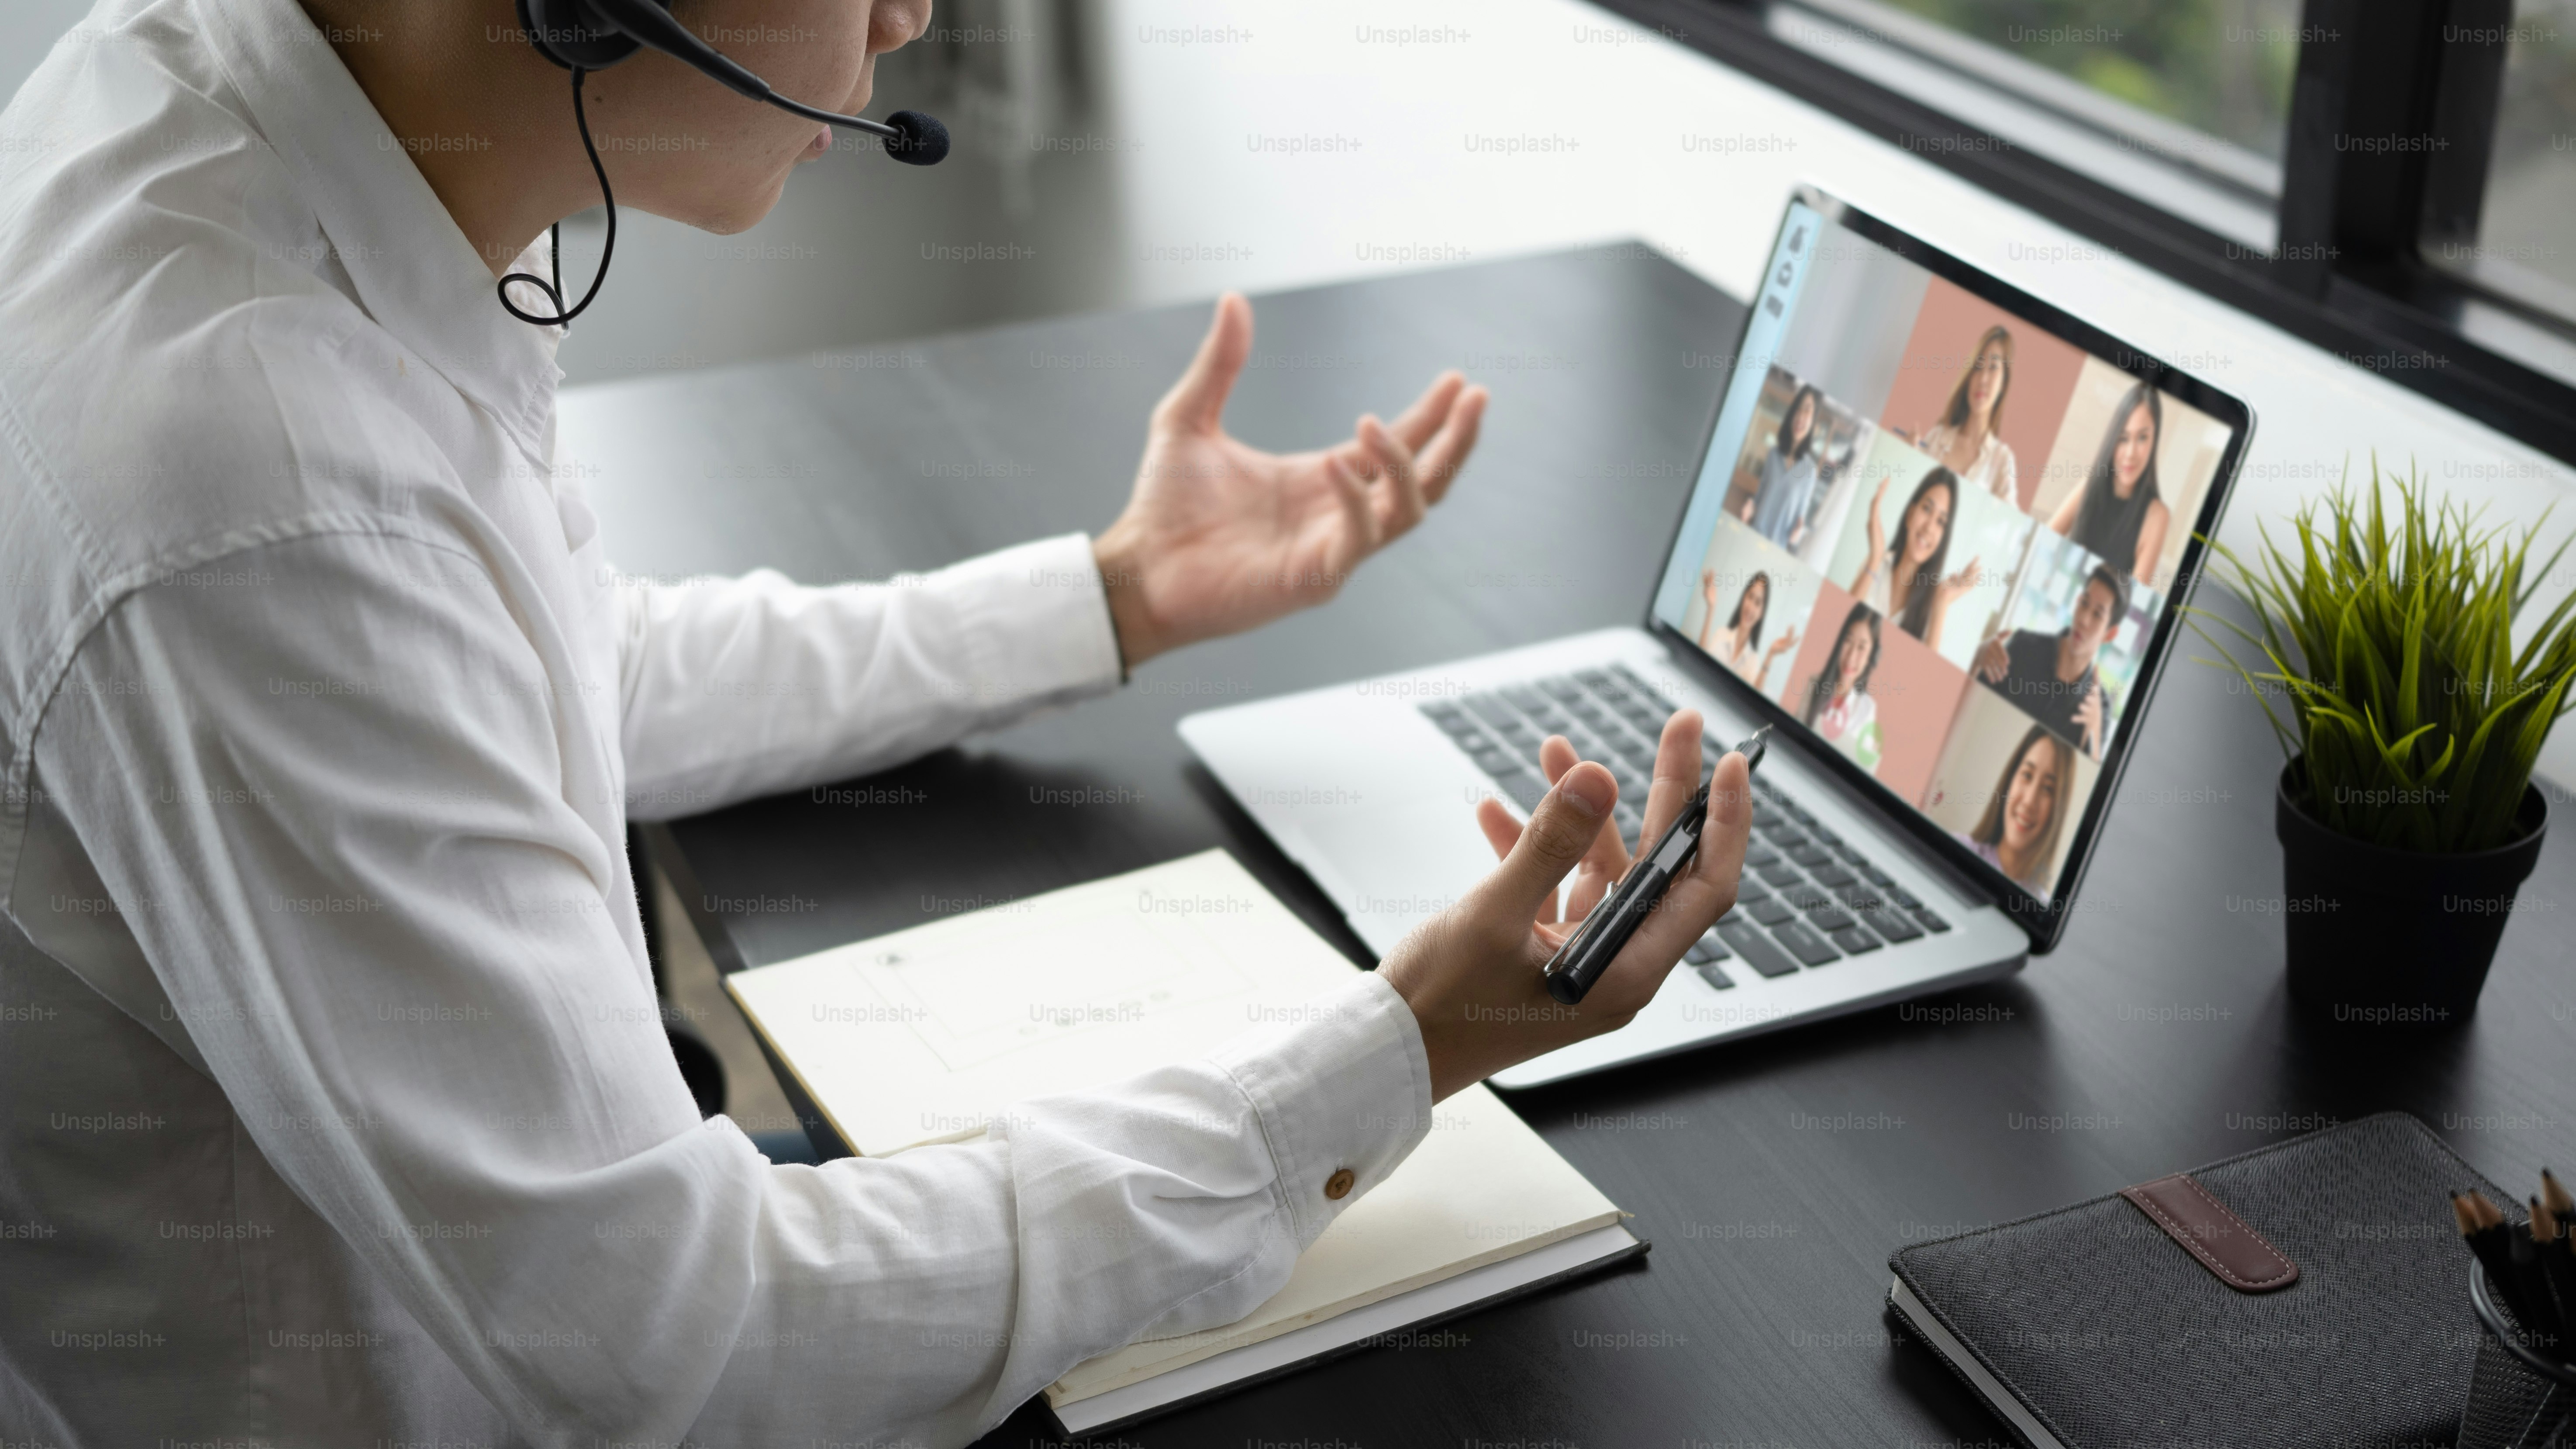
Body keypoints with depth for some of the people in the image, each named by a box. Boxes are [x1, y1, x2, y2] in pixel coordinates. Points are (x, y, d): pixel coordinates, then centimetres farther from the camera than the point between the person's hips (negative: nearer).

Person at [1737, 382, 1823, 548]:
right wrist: (1752, 505, -8)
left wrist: (1799, 530, -19)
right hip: (1755, 534, 3)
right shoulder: (1774, 454, 3)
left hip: (1777, 546, -3)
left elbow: (1801, 514, 0)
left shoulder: (1810, 469, -7)